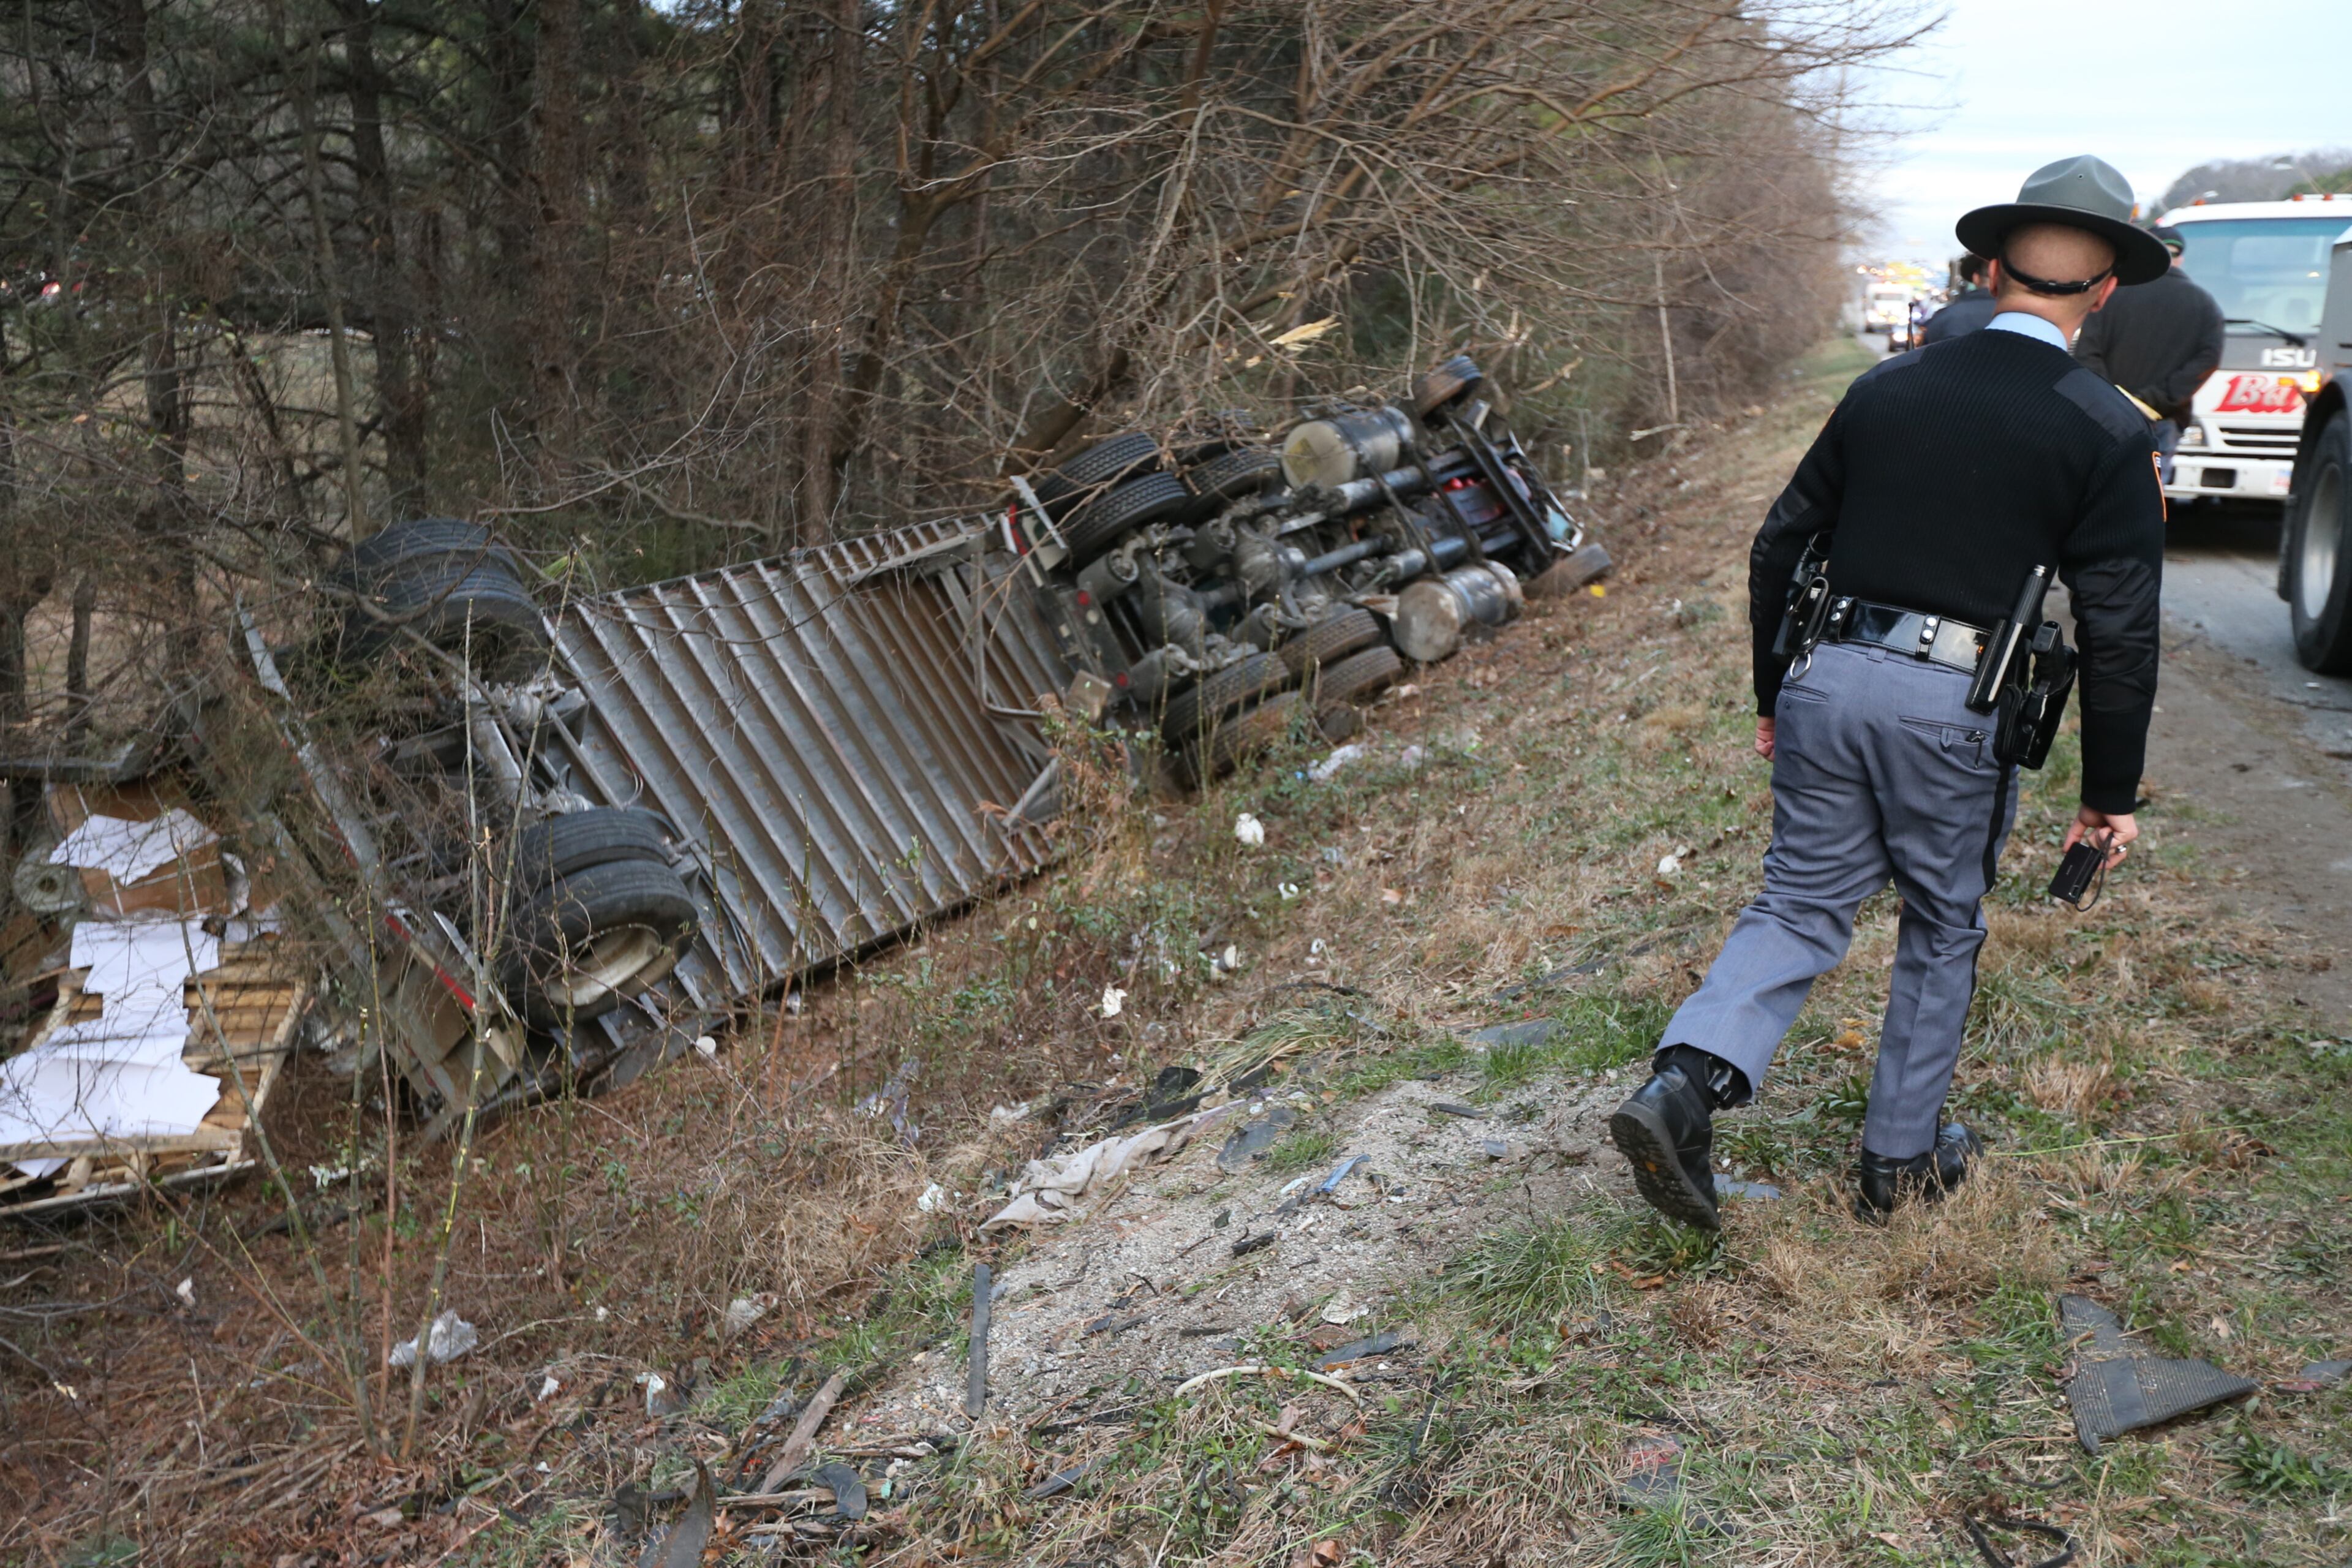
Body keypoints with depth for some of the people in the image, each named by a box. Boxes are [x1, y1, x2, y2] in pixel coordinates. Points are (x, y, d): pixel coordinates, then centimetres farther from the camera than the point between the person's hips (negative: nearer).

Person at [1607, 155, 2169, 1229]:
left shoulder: (1885, 387, 8)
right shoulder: (2108, 432, -3)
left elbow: (1779, 546, 11)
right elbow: (2119, 633, -5)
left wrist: (1773, 697, 21)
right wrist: (2109, 795, 5)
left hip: (1829, 679, 3)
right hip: (1953, 709, -3)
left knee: (1800, 904, 11)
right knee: (1943, 930, 16)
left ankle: (1684, 1083, -11)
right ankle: (1900, 1160, 28)